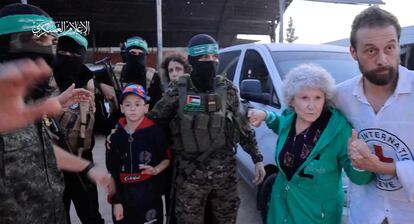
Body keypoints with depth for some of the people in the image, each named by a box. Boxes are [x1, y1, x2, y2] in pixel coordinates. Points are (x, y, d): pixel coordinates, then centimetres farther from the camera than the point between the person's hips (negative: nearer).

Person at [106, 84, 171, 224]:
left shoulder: (155, 132, -9)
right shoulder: (115, 136, 0)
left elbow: (167, 158, 3)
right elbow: (112, 172, 3)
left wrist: (156, 170, -14)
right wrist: (116, 201, 2)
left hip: (150, 196, -2)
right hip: (124, 196, 3)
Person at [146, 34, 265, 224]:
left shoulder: (227, 89, -2)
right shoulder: (178, 91, -8)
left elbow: (243, 126, 5)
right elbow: (152, 119, 2)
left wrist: (257, 159, 4)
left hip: (225, 173, 2)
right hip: (190, 176, -1)